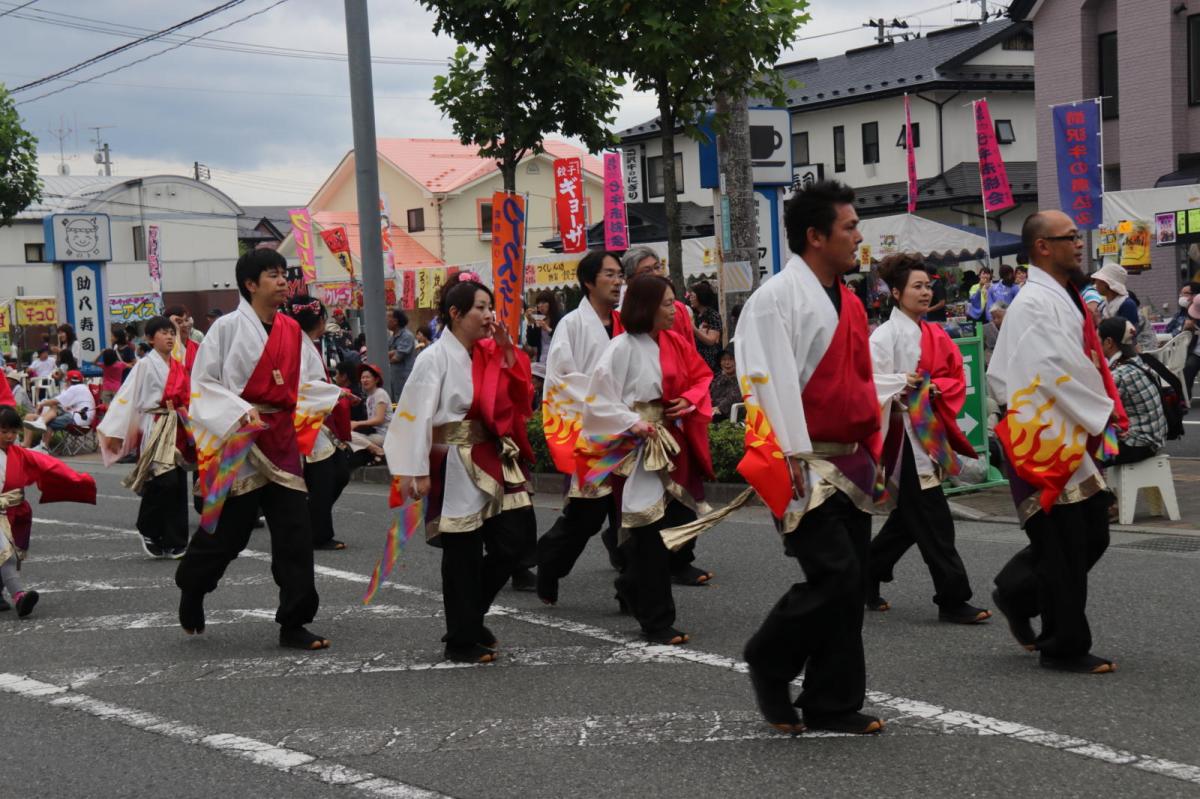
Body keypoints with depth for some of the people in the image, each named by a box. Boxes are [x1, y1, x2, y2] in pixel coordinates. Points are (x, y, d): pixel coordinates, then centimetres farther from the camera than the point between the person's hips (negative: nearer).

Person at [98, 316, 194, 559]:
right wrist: (115, 433, -10)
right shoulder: (145, 365, -5)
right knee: (165, 480, -17)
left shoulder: (178, 366, 12)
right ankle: (148, 530, 3)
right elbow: (126, 398, -7)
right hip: (155, 429, -6)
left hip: (177, 429, 6)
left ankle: (175, 542, 12)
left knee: (178, 485, 5)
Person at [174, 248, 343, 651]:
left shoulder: (291, 331, 9)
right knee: (227, 530, 4)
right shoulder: (228, 328, -6)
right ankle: (191, 589, 34)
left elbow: (310, 385, 15)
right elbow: (204, 383, -7)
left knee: (294, 533, 1)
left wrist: (338, 401, -3)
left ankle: (293, 624, 8)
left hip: (281, 441, 5)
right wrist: (240, 412, -19)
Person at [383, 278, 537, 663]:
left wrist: (508, 350, -3)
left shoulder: (488, 353, 10)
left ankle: (469, 618, 24)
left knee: (516, 538, 5)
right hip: (455, 466, -7)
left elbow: (520, 397, 6)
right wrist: (417, 471, -17)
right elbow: (418, 415, -13)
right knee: (463, 554, 0)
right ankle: (461, 641, 14)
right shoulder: (435, 358, -10)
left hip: (493, 459, 7)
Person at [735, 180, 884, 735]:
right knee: (833, 574, -14)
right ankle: (768, 664, 9)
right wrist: (795, 457, -21)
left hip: (850, 465, 9)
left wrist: (874, 449, 17)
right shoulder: (776, 299, -11)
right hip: (805, 467, -8)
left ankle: (833, 704, 17)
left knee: (849, 585, 8)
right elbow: (772, 382, -17)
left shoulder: (848, 303, 16)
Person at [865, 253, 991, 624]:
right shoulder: (886, 334, -9)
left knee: (909, 517, 16)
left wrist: (933, 387, -9)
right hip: (902, 432, -8)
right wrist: (901, 383, -29)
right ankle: (953, 599, -3)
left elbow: (957, 379, 9)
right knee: (933, 520, -7)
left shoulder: (936, 335, 12)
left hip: (930, 431, 8)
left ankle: (866, 578, 31)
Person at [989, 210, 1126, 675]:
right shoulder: (1036, 303, -17)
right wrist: (1104, 410, -11)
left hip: (1071, 438, 10)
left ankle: (1017, 594, 28)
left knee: (1091, 537, 13)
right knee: (1065, 550, -1)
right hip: (1046, 442, -10)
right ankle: (1065, 648, 10)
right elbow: (1056, 370, -22)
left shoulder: (1061, 298, 13)